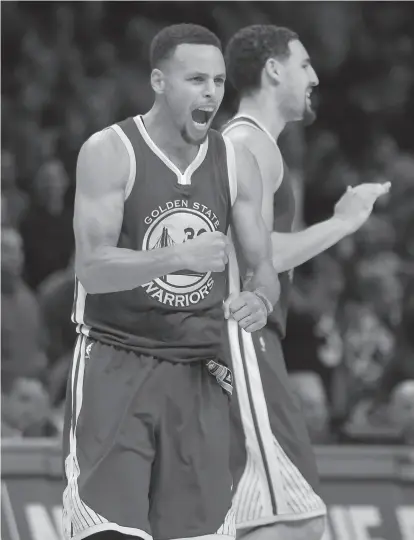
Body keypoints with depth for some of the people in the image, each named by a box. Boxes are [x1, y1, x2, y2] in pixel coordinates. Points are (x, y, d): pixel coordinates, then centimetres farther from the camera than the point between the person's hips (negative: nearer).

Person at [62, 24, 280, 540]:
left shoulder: (236, 162, 6)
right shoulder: (109, 153, -9)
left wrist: (260, 300, -15)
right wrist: (179, 257, -33)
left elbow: (262, 265, 10)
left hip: (199, 375, 4)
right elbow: (91, 268, -18)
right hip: (115, 366, -4)